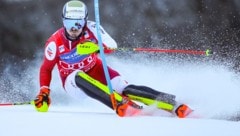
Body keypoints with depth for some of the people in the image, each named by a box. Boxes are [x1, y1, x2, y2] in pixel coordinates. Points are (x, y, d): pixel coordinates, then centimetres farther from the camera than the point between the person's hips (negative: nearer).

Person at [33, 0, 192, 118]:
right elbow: (46, 68, -4)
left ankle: (176, 107, -37)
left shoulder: (90, 28, -18)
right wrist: (44, 92, -15)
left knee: (122, 88, -26)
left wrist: (96, 47, -49)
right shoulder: (55, 43, -19)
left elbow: (111, 46, -29)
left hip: (96, 71, 1)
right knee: (81, 77, -37)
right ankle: (121, 104, -55)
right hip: (73, 82, -1)